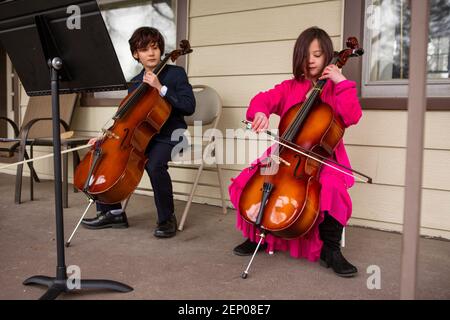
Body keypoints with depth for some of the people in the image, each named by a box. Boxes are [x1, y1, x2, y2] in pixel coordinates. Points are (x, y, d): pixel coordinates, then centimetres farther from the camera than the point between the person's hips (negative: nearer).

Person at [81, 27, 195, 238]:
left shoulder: (176, 73, -1)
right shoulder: (135, 83, 14)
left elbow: (188, 107, -13)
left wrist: (161, 88, -20)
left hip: (168, 136, -6)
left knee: (154, 164, -36)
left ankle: (167, 218, -15)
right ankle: (112, 212, 2)